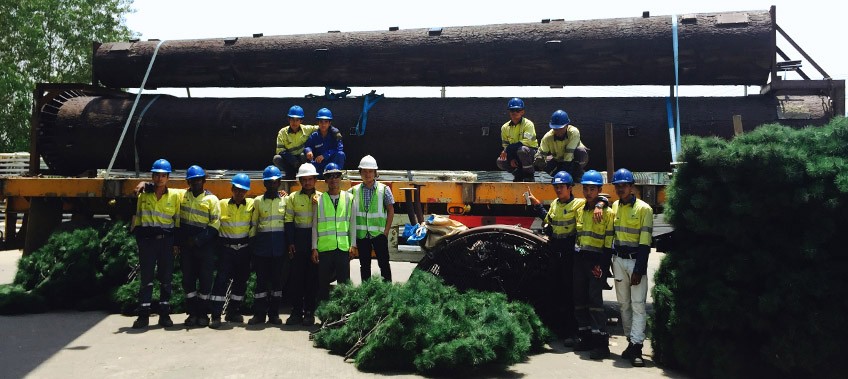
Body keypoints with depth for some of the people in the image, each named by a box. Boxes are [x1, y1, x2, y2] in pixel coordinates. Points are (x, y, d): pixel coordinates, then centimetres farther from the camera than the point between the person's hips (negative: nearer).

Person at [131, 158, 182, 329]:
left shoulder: (175, 195, 4)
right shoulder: (143, 194, 6)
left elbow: (178, 219, 6)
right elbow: (137, 217, 11)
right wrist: (137, 236, 4)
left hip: (166, 238, 0)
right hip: (147, 238, 0)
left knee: (166, 278, 5)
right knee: (146, 277, -1)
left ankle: (164, 314, 13)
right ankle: (143, 315, 3)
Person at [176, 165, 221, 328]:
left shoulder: (211, 199, 0)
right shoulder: (182, 195, 7)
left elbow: (215, 224, -5)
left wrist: (198, 240, -13)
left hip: (205, 245, -3)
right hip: (186, 244, 3)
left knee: (205, 279, -1)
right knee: (188, 278, 5)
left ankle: (203, 314, 9)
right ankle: (192, 313, 14)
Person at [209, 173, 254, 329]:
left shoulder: (251, 204, 3)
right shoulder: (222, 204, 1)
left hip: (244, 248, 2)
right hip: (226, 247, -2)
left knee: (241, 280, 9)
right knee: (222, 278, -9)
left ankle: (234, 311, 23)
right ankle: (216, 315, -6)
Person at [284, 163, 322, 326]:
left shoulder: (321, 197, 5)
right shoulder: (293, 197, 7)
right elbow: (289, 221, 5)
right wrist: (290, 242, -3)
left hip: (316, 240, 0)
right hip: (298, 240, 1)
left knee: (313, 276, 2)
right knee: (296, 276, 0)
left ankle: (309, 312, 9)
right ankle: (296, 312, 8)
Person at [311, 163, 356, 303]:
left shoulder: (349, 198, 9)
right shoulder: (319, 199, 6)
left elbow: (352, 222, 9)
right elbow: (315, 225, 7)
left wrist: (353, 244, 2)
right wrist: (314, 248, 2)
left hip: (343, 247, 0)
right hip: (324, 247, 0)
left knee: (344, 281, 1)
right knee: (323, 282, 5)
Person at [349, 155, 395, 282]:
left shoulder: (384, 189, -2)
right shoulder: (354, 190, 3)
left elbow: (390, 211, 1)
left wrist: (386, 231, -4)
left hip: (379, 233, -2)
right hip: (361, 234, 2)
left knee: (384, 263, 1)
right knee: (364, 265, 11)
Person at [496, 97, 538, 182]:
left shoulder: (528, 124, -14)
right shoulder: (505, 127, 1)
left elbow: (526, 142, -27)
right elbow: (505, 145, 2)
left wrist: (509, 149, -30)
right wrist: (511, 159, -16)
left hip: (531, 152, -5)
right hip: (514, 154, 5)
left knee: (522, 150, -38)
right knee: (500, 162, -17)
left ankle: (529, 176, -17)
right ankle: (519, 174, 6)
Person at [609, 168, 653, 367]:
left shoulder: (643, 209, -9)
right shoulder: (614, 207, 7)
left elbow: (645, 242, -13)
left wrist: (638, 270, -17)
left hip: (636, 260, -6)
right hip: (618, 259, 6)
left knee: (638, 304, -8)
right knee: (624, 304, 9)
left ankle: (636, 347, -11)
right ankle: (630, 341, 17)